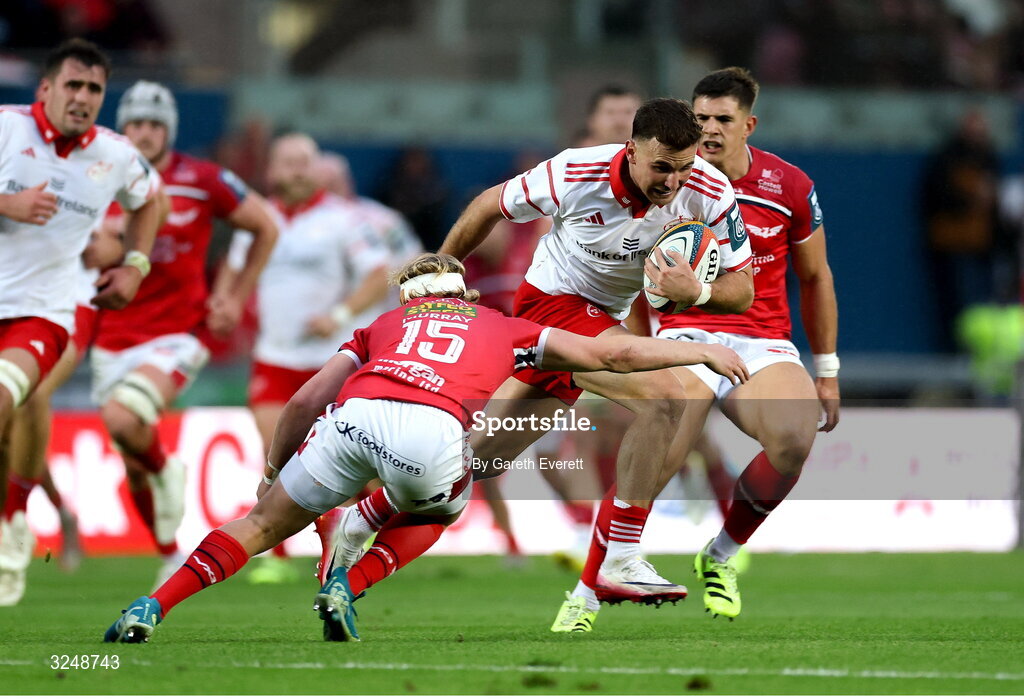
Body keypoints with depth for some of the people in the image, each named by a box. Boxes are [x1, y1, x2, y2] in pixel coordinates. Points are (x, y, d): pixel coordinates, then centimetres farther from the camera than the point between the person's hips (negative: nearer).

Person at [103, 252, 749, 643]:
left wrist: (274, 470, 45)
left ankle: (152, 608, 4)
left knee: (265, 524, 18)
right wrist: (702, 352, 49)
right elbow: (610, 355, 38)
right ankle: (349, 587, 11)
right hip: (433, 428, -1)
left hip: (354, 416, 1)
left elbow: (304, 403, 31)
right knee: (435, 514, 33)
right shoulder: (502, 328, 34)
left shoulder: (387, 324, 36)